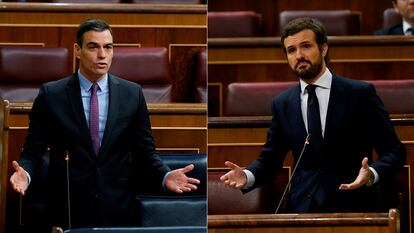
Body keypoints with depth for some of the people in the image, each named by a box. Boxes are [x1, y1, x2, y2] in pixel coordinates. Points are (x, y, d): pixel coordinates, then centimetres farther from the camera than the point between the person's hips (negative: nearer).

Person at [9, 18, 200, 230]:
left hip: (118, 209, 2)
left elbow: (144, 148, 7)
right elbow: (33, 150, 1)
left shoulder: (133, 94, 3)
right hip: (67, 209, -1)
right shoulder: (51, 94, -1)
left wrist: (166, 176, -10)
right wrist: (25, 173, -20)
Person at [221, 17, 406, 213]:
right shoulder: (282, 104, 7)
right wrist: (247, 176, -12)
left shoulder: (360, 93, -5)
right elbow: (269, 158, 10)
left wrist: (372, 173, -26)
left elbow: (394, 151, -5)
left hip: (350, 206, -3)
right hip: (301, 207, 3)